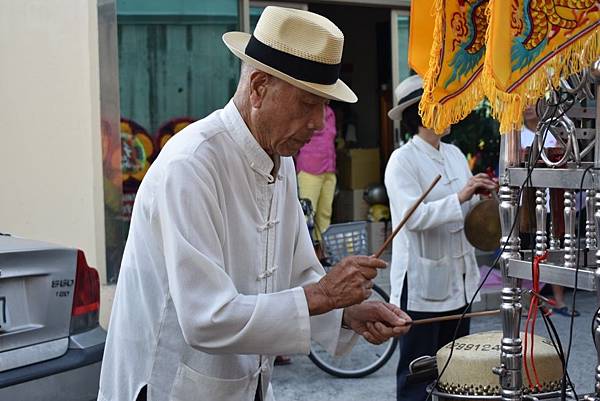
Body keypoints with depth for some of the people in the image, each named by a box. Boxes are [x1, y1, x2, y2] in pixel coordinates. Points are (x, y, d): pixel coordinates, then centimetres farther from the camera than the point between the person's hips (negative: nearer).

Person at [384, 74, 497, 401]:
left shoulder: (454, 154, 13)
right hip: (421, 285, -7)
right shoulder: (402, 160, -9)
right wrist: (459, 197, -27)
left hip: (458, 281, 7)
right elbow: (413, 217, -20)